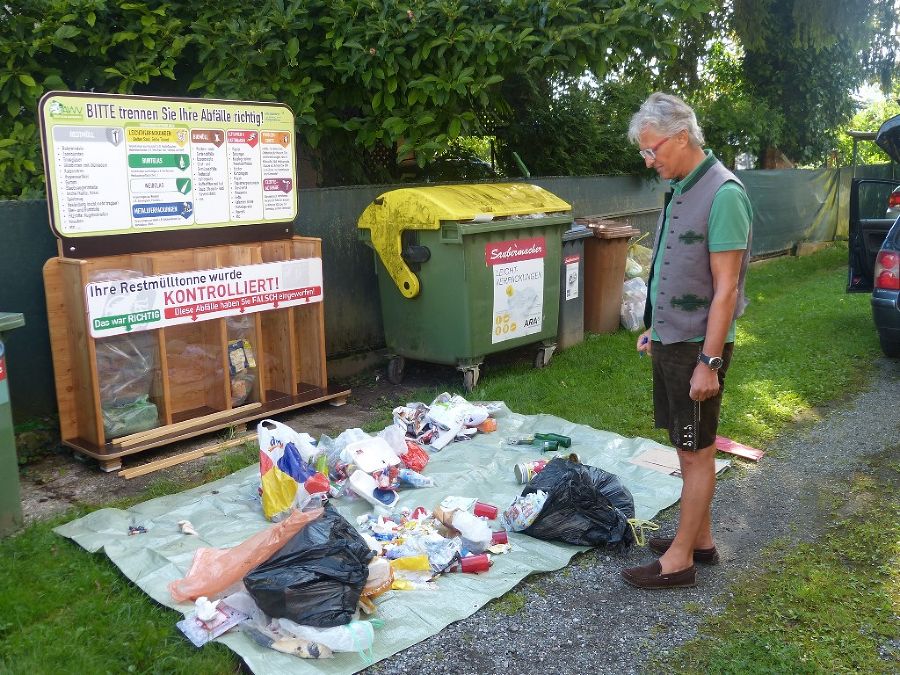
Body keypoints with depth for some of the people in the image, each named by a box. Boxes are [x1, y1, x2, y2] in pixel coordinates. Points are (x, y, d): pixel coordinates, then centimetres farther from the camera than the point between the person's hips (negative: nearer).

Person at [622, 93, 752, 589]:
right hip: (669, 341, 9)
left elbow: (726, 288, -21)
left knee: (696, 454, 3)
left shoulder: (723, 193, -18)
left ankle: (679, 560, 14)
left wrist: (709, 362, -21)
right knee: (686, 447, 17)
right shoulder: (681, 189, 9)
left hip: (698, 347, -9)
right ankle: (700, 539, 31)